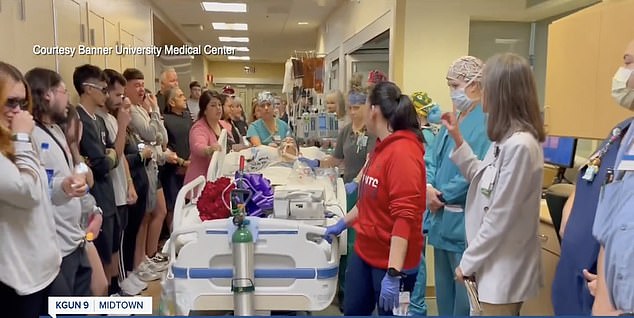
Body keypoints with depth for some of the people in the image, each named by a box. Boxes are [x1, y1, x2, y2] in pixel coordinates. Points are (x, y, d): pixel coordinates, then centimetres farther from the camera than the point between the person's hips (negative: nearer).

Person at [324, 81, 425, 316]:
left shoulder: (403, 152, -21)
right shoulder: (382, 147, 9)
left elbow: (405, 217, -26)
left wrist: (393, 272, -27)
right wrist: (343, 224, 24)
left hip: (390, 262, -9)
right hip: (364, 253, 9)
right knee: (352, 310, 18)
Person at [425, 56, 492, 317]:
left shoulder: (487, 121, -16)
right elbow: (432, 159, 12)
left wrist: (444, 196, -13)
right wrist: (428, 187, -7)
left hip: (465, 223, -9)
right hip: (442, 220, 9)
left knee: (465, 296, 5)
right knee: (444, 291, 21)